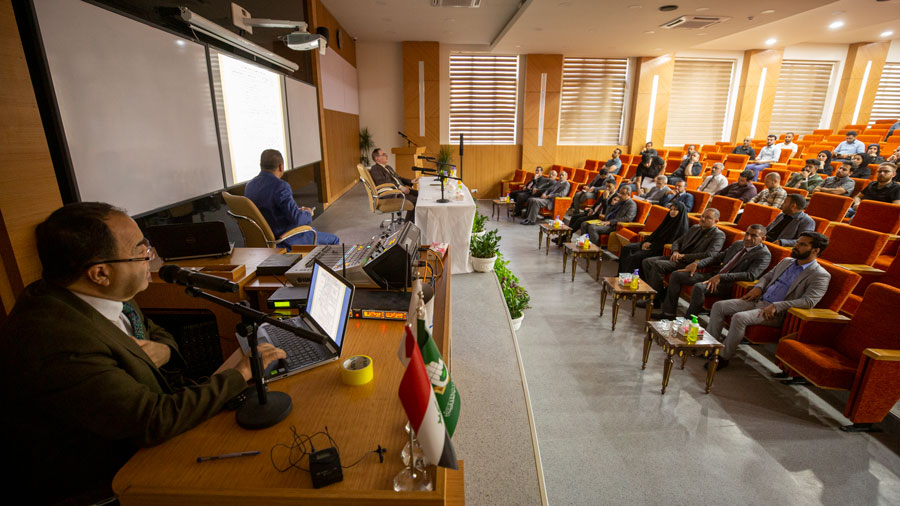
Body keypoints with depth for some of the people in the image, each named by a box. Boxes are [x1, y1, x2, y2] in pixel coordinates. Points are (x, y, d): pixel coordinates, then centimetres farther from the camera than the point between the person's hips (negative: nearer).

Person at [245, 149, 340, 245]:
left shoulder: (249, 185, 1)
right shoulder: (280, 186, -25)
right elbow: (297, 218, -28)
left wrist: (297, 210, 12)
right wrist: (307, 213, -6)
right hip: (287, 241, -9)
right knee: (333, 240, 8)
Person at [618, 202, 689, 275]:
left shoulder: (682, 227, -11)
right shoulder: (669, 220, 14)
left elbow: (669, 242, -15)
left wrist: (652, 245, -12)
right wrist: (646, 242, -2)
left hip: (664, 250, -9)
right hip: (653, 245, 9)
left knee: (635, 256, -28)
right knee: (626, 248, -5)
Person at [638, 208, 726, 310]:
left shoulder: (719, 235, -4)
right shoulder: (694, 228, 20)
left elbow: (709, 254, -19)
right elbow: (677, 241, 25)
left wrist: (684, 256, -16)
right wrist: (675, 252, 1)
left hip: (690, 263, -8)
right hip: (678, 258, 8)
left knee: (658, 264, -28)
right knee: (646, 262, -8)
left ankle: (655, 300, -19)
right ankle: (660, 292, -2)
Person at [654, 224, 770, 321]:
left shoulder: (764, 254, -8)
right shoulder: (738, 244, 16)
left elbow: (751, 275, -22)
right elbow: (718, 256, 19)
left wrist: (720, 277, -29)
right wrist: (697, 263, 2)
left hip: (729, 284, -8)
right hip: (714, 275, 8)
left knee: (699, 287, -37)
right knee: (676, 275, -1)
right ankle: (669, 312, 2)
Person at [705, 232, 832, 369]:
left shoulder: (820, 275, -6)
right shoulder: (786, 262, 17)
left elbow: (808, 301, -18)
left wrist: (775, 306, -25)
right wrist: (758, 287, 5)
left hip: (778, 312, -8)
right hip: (759, 300, 8)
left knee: (739, 317, -32)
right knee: (718, 306, -8)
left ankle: (723, 357, -18)